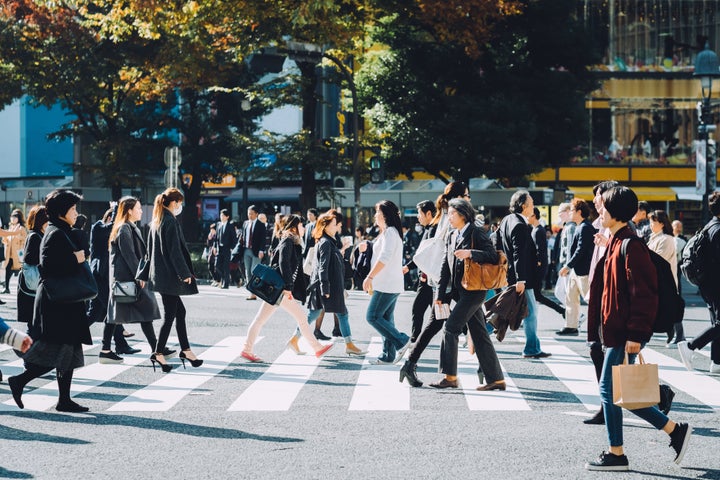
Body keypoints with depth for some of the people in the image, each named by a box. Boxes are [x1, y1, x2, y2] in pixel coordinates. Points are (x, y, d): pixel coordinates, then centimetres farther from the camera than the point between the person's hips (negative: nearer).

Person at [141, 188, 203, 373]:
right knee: (170, 314, -2)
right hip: (169, 275, -9)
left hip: (158, 273, 9)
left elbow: (150, 249, 17)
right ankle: (158, 353, 0)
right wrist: (185, 273, -15)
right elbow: (175, 251, -19)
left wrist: (145, 275, 21)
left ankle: (185, 350, 20)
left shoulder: (156, 222, 12)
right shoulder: (170, 222, -15)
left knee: (180, 311, 16)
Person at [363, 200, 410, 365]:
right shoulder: (388, 232, 19)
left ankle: (401, 341, -8)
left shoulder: (390, 232, -13)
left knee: (373, 316, -10)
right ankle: (388, 356, 11)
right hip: (390, 284, 10)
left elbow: (384, 257, -24)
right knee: (386, 319, 10)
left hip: (387, 284, -10)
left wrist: (370, 277, -25)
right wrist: (373, 280, 24)